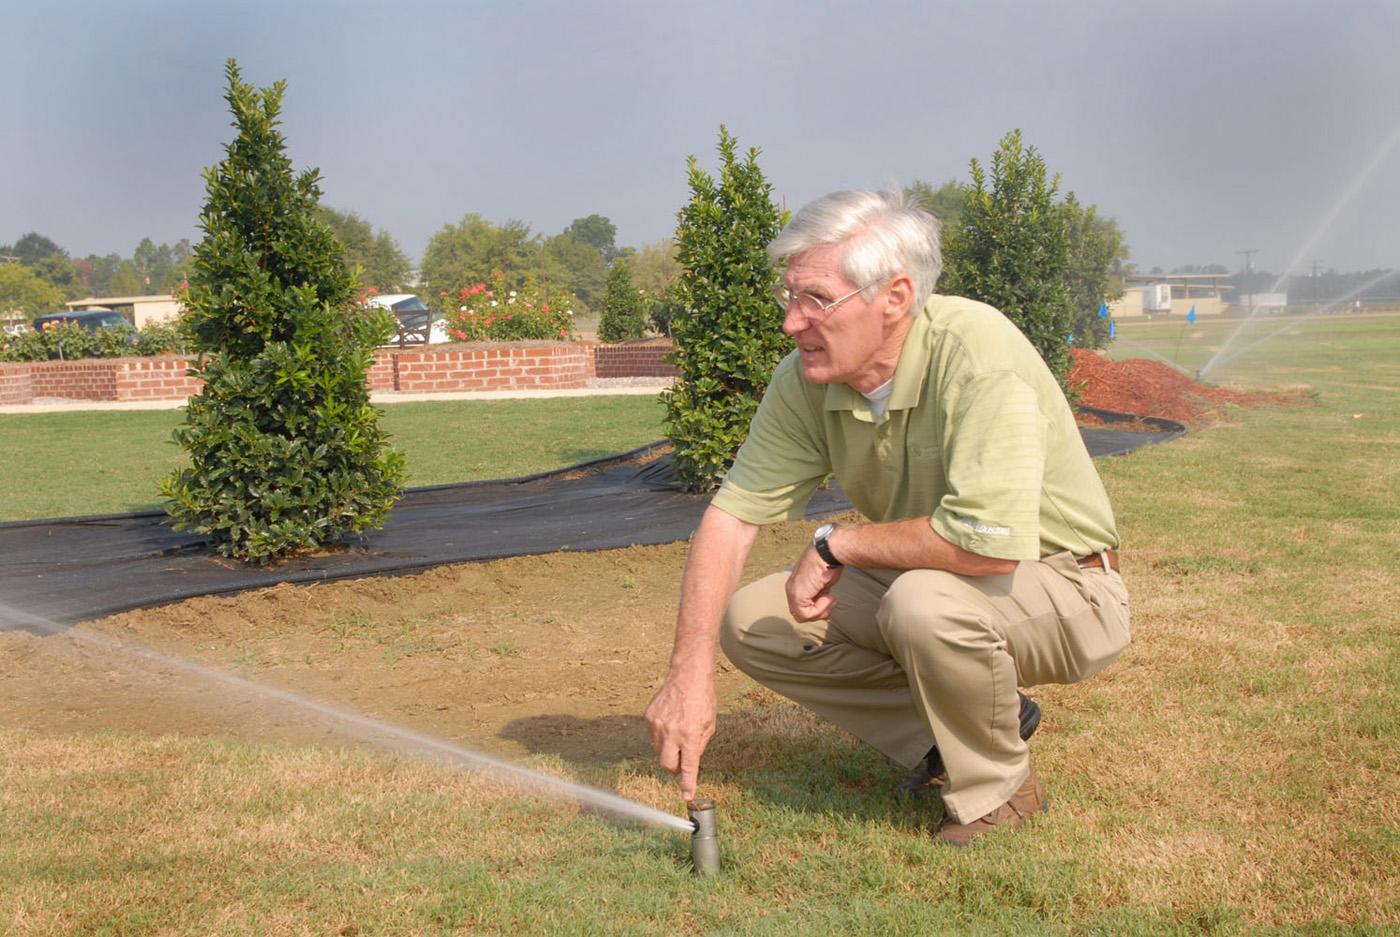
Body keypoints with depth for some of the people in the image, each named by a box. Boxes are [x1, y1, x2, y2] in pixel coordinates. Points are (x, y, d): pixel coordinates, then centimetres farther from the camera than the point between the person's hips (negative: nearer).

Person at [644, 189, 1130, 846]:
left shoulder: (976, 354, -31)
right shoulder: (804, 380, -11)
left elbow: (989, 540, -40)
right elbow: (732, 514, -12)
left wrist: (837, 544, -25)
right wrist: (689, 671, -23)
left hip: (1062, 587, -6)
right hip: (915, 585, 7)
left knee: (925, 601, -36)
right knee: (749, 621, -5)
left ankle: (997, 790, -6)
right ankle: (966, 726, 5)